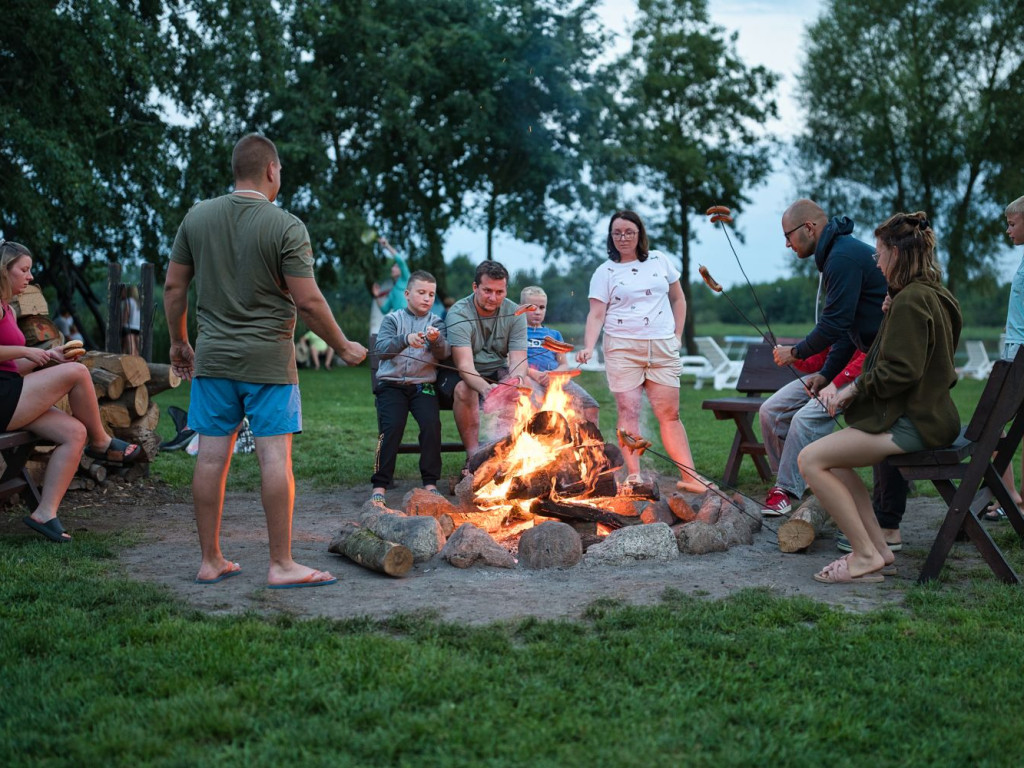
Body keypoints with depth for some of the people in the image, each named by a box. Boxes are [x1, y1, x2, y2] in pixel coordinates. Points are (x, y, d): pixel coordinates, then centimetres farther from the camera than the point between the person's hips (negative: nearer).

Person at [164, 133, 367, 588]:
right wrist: (343, 347, 0)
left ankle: (210, 561, 15)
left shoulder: (197, 217, 5)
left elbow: (174, 287, 8)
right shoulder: (287, 227, -10)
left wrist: (178, 341, 21)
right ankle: (281, 565, 3)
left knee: (212, 455, 7)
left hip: (212, 358, 5)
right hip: (268, 360, -5)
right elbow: (308, 302, -12)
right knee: (275, 455, -1)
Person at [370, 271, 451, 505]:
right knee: (392, 426, -23)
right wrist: (405, 340, -28)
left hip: (423, 385, 1)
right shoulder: (392, 319, 8)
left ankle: (430, 482, -10)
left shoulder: (436, 323, 13)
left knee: (431, 423, -22)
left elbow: (444, 353, -4)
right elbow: (381, 349, -9)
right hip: (391, 383, -1)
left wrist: (436, 341, -27)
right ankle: (379, 485, -16)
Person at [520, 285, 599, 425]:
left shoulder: (554, 334, 29)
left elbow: (564, 365, 21)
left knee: (589, 406, -23)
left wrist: (554, 374, -4)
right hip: (529, 376, -4)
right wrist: (535, 374, -13)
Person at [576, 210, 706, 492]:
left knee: (669, 413, 0)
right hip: (622, 348, -1)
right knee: (629, 411, -6)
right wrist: (588, 347, -17)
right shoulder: (605, 272, 4)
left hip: (662, 347, 1)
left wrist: (677, 336, 10)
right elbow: (596, 315, -3)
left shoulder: (659, 261, 11)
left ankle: (690, 476, 2)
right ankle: (633, 476, -1)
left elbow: (678, 299, 18)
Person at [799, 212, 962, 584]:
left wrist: (854, 389, -8)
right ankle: (879, 549, 12)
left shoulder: (910, 300, -17)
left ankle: (866, 556, -10)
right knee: (833, 461, 19)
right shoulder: (934, 296, 15)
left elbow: (900, 372, -23)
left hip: (912, 424, -11)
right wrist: (852, 390, 11)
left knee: (811, 460, -14)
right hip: (929, 411, 11)